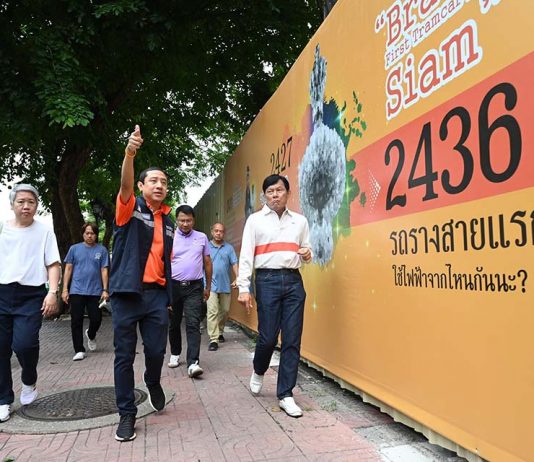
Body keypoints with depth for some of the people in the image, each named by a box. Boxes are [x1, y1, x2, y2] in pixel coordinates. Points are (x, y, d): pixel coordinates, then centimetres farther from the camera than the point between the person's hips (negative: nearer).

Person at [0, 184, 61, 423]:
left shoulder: (44, 231, 3)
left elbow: (53, 265, 0)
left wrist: (52, 293, -12)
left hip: (31, 295, -3)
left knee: (24, 343, -17)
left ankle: (29, 382, 15)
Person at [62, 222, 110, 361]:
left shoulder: (101, 250, 2)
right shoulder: (74, 248, 3)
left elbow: (104, 271, 3)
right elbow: (68, 269, 5)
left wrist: (105, 290, -4)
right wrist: (65, 289, 0)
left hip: (95, 292, 0)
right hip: (76, 291, 0)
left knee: (96, 319, 3)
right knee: (76, 321, 2)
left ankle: (90, 335, 36)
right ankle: (79, 350, 12)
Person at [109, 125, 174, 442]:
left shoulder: (169, 222, 14)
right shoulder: (130, 208, 0)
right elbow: (125, 185, -22)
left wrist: (168, 295, 14)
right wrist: (130, 153, -41)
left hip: (157, 294, 4)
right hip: (127, 293, -4)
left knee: (157, 350, 5)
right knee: (125, 355, 3)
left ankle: (153, 383, 38)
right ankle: (127, 413, 17)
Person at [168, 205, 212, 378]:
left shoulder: (202, 238, 6)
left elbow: (207, 263, 12)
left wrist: (208, 287, 12)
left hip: (194, 287, -1)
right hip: (173, 286, 1)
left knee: (193, 324, -9)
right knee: (174, 323, 15)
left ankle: (193, 363, -10)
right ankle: (175, 354, 34)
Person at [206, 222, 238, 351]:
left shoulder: (229, 248, 6)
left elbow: (234, 264, 2)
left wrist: (237, 279, -9)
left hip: (225, 285, 3)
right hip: (211, 285, -3)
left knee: (225, 310, 12)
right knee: (212, 312, -9)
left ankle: (219, 332, 33)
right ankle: (213, 340, -9)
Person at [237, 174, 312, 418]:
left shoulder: (300, 221, 13)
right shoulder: (255, 220, 5)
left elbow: (307, 250, 20)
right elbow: (246, 256, 0)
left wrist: (307, 254, -5)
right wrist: (243, 288, -8)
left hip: (294, 281, 3)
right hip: (268, 280, -2)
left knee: (292, 340, 2)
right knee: (268, 336, -1)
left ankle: (285, 395, 13)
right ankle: (258, 371, 32)